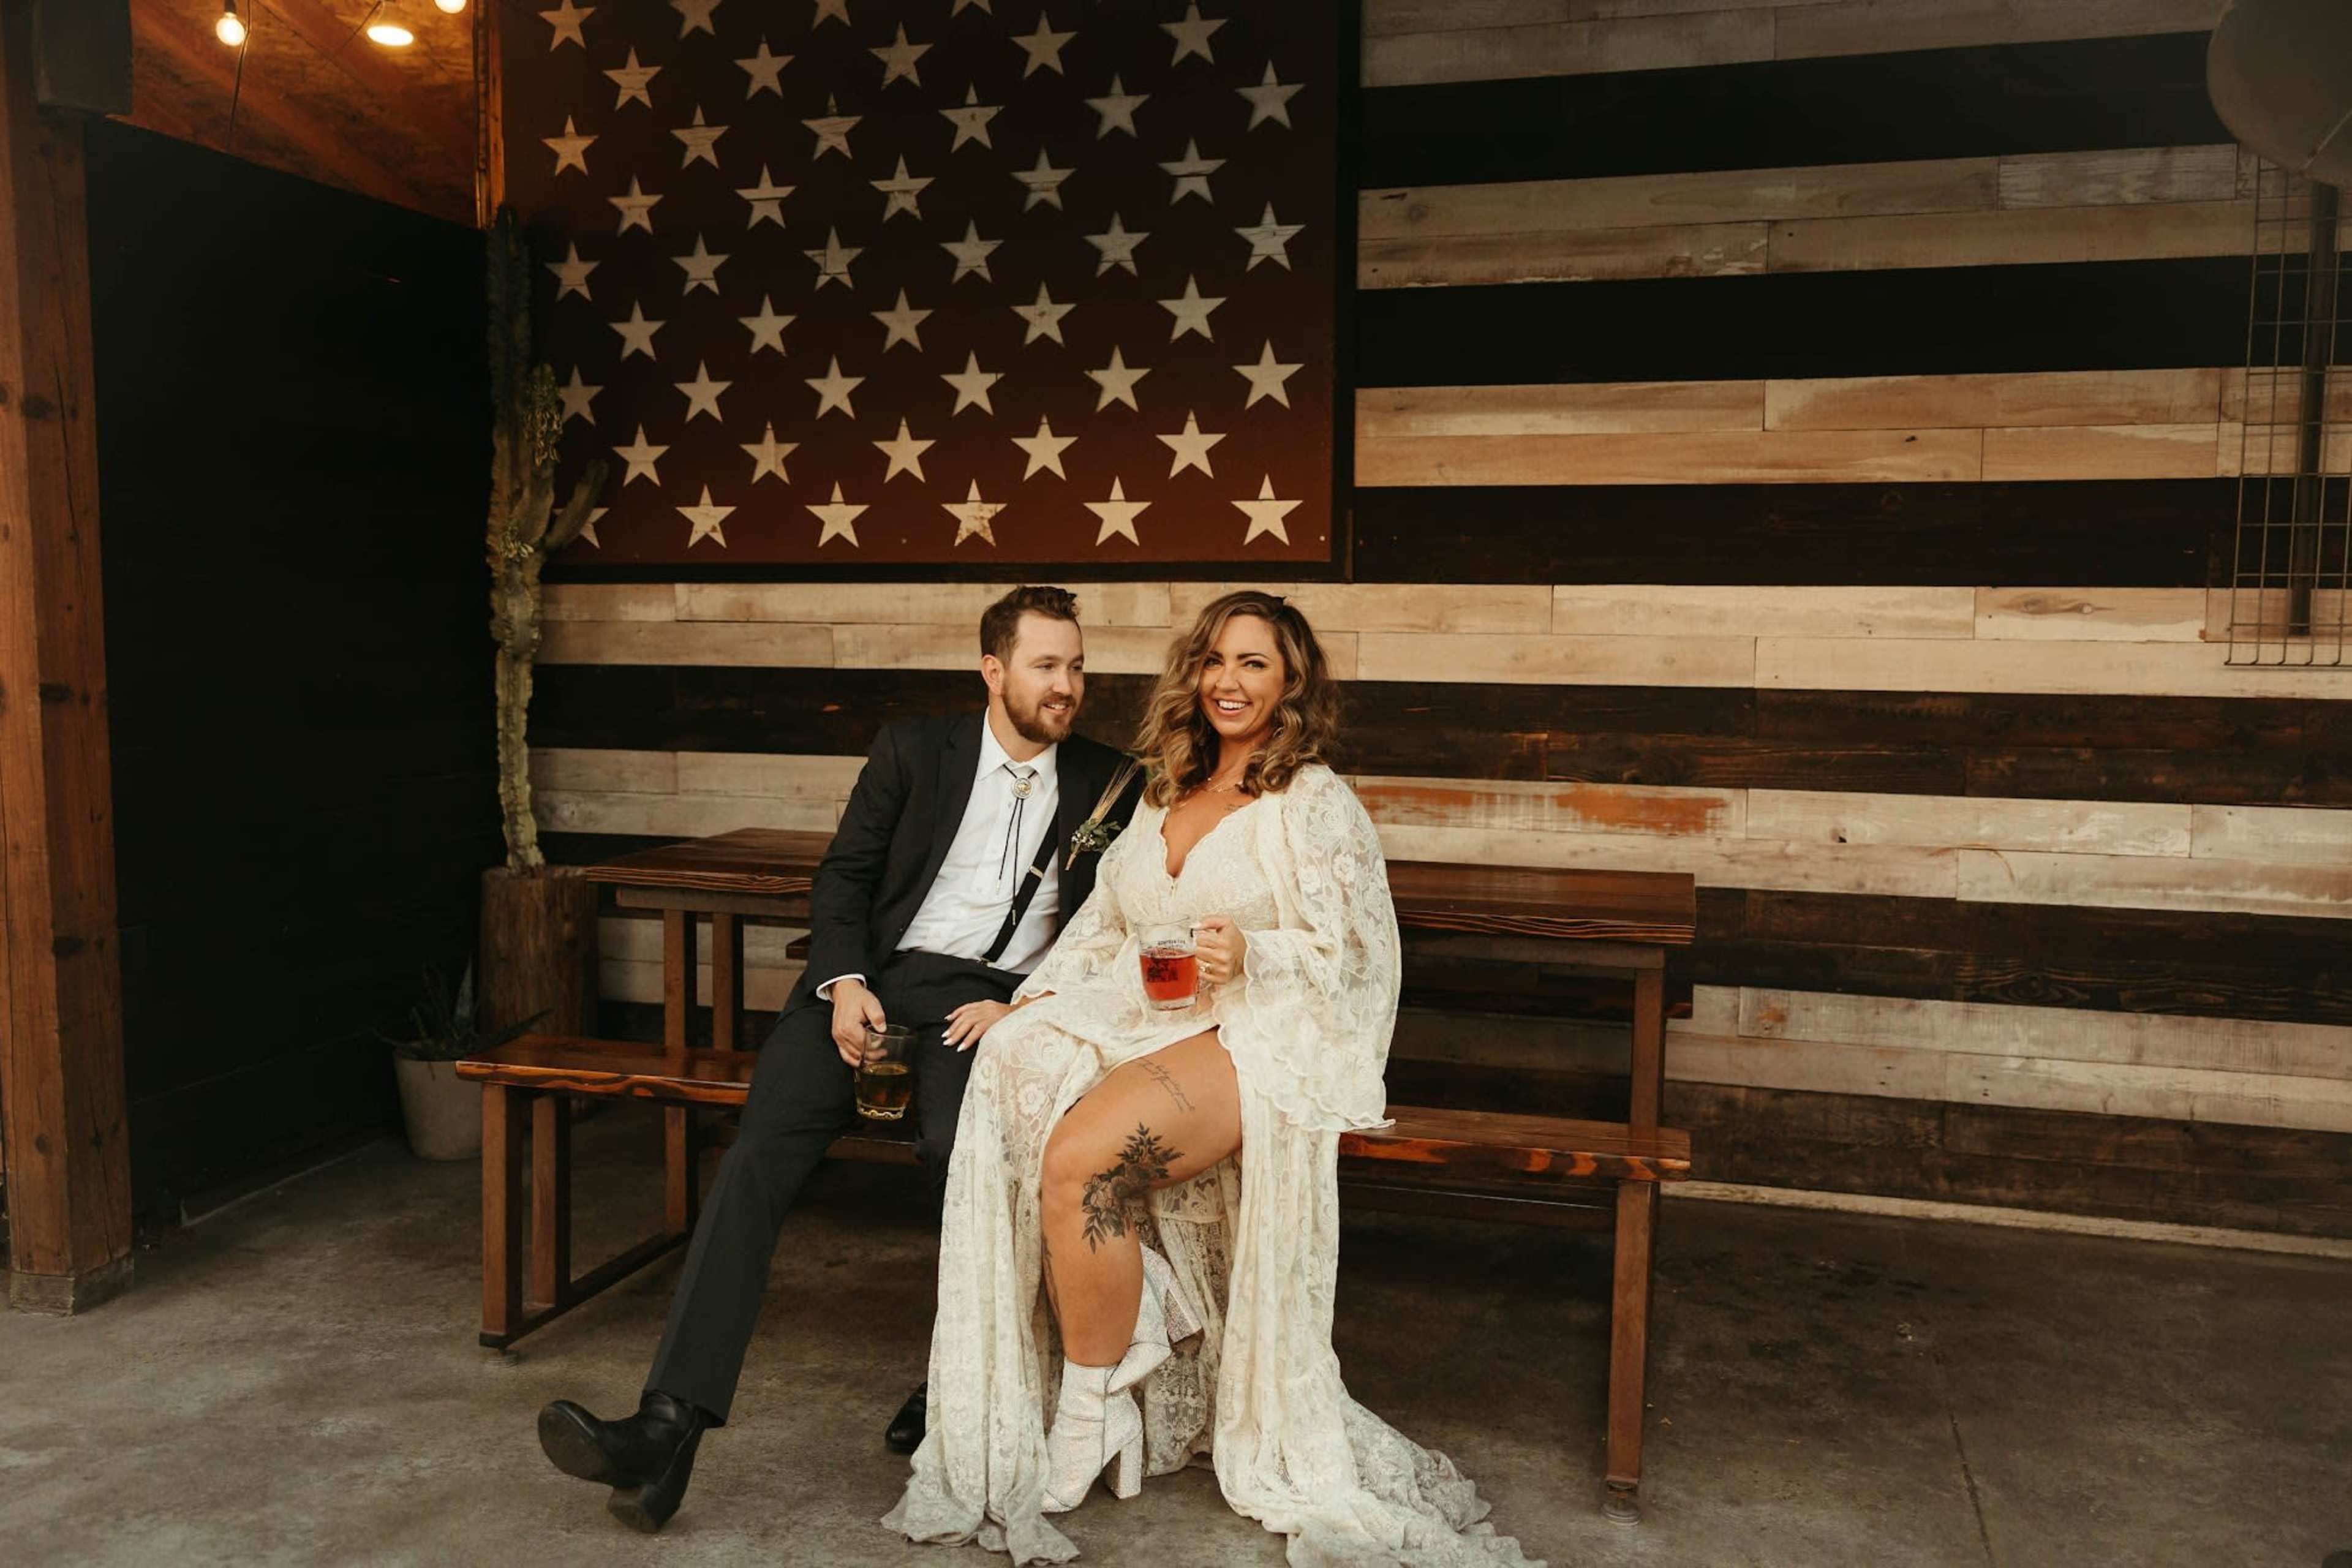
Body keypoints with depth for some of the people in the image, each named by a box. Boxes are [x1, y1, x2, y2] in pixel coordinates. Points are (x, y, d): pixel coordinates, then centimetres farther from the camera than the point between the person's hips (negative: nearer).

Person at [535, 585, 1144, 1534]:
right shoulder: (914, 751, 13)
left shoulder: (1108, 786, 11)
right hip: (877, 978, 2)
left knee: (959, 1146, -33)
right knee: (761, 1148, -22)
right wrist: (845, 982, -8)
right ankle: (672, 1424, -24)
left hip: (994, 999, -2)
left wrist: (1023, 1010, -8)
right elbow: (844, 875, 10)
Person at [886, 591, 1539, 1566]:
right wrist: (1038, 993, 6)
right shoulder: (1165, 797, 22)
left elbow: (1348, 957, -3)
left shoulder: (1318, 804, 2)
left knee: (1080, 1150, -31)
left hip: (1253, 1037, -6)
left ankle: (1089, 1411, -11)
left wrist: (1251, 956, -19)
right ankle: (1132, 1323, -12)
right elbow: (1105, 920, 21)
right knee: (1013, 1075, -26)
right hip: (1134, 1017, 6)